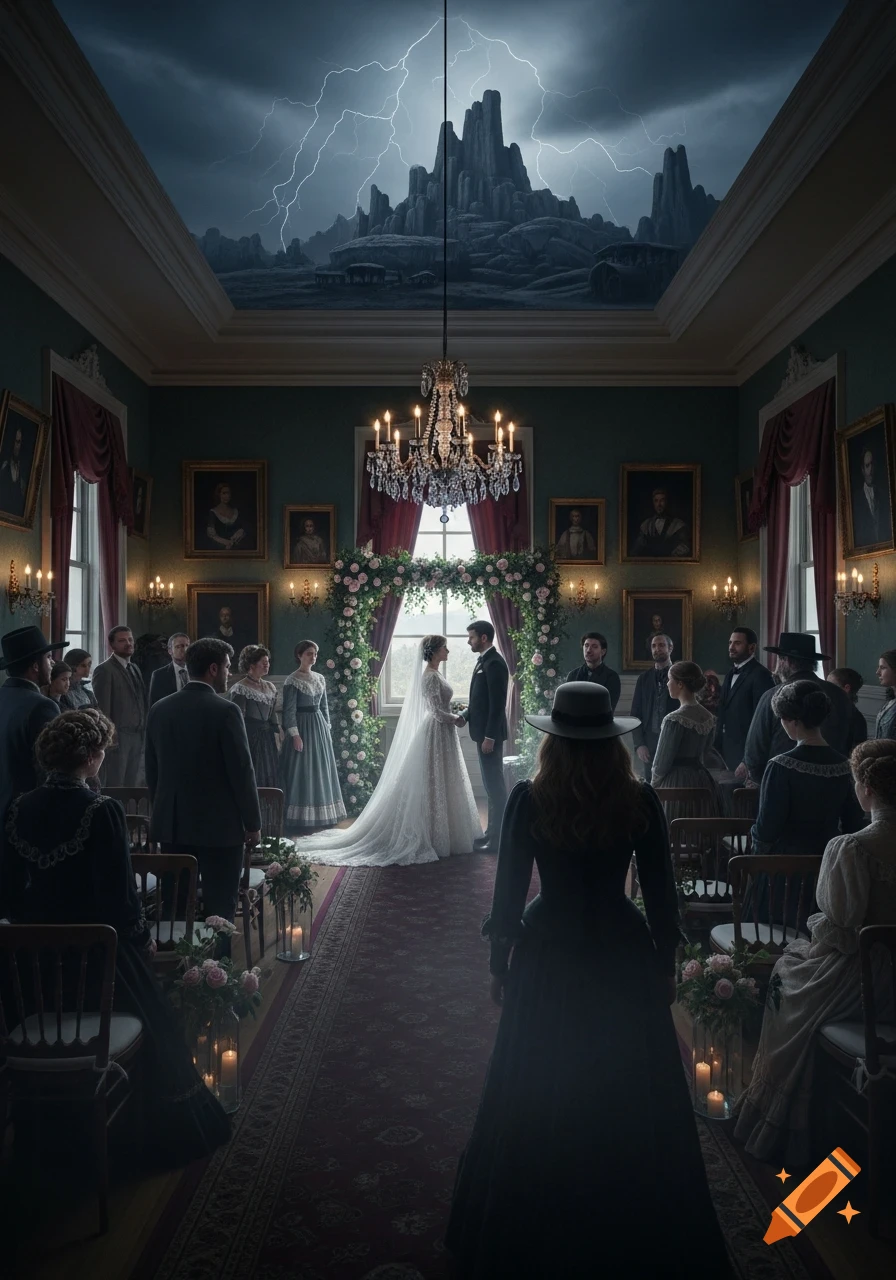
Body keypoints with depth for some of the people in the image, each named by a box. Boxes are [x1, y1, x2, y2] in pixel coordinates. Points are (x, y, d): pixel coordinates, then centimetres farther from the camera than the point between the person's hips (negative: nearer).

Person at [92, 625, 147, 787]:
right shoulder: (104, 670, -6)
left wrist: (144, 733, 10)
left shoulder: (135, 668, 18)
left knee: (132, 785, 9)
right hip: (117, 736, -7)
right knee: (114, 786, -5)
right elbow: (102, 708, -12)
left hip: (138, 736, 7)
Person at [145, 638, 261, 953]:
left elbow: (151, 771, 10)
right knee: (219, 909, 3)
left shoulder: (160, 709, 4)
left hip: (172, 825, 6)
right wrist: (253, 823, -3)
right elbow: (242, 771, -13)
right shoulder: (225, 711, -14)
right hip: (219, 826, -5)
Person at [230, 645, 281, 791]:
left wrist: (276, 735, 11)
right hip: (250, 736, -7)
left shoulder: (270, 687, 11)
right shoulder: (241, 688, -10)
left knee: (270, 776, 8)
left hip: (267, 738, 7)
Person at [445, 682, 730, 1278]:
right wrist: (666, 962, 8)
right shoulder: (640, 801, -10)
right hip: (623, 958, 1)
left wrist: (500, 960, 4)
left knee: (539, 1103, 16)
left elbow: (510, 887, -9)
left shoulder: (529, 799, -13)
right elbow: (661, 891, -5)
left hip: (547, 959, 0)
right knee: (629, 1098, 18)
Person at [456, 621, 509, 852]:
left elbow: (497, 704, -21)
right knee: (491, 784, 15)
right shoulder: (484, 661, 14)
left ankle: (498, 838, 2)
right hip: (484, 731, 10)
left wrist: (489, 736, -22)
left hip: (491, 734, -10)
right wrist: (465, 716, 6)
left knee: (495, 785, -4)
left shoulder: (494, 663, -17)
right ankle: (493, 832, 23)